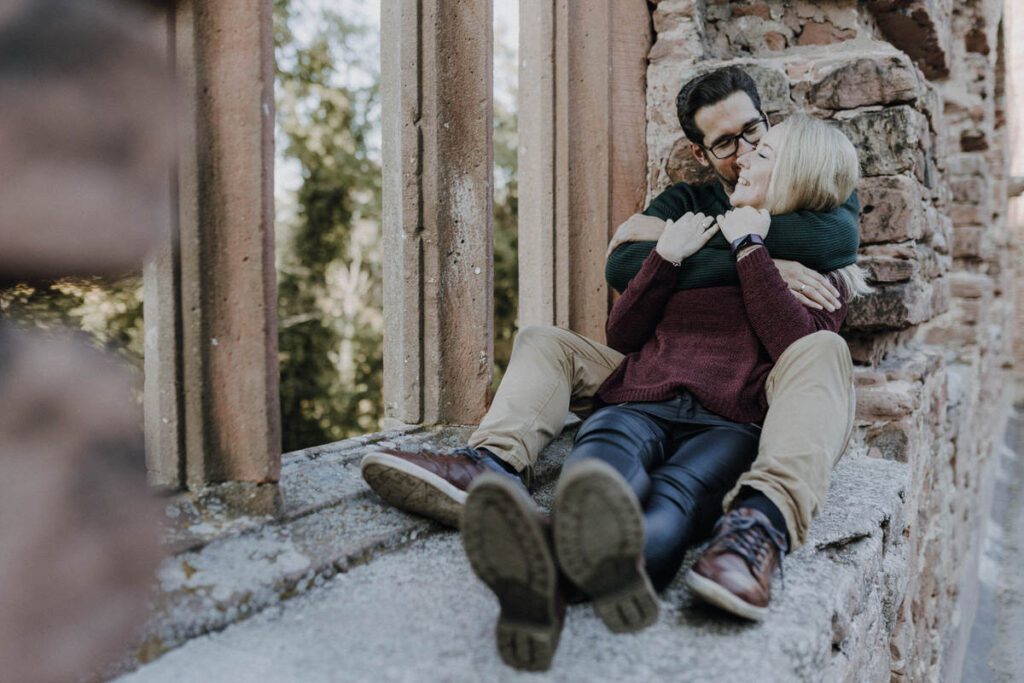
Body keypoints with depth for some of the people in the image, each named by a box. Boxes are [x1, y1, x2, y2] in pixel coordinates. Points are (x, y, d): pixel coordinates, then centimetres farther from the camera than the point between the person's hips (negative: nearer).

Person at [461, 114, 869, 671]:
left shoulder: (823, 272, 24)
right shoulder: (703, 235, 32)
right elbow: (622, 334, 23)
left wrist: (751, 248, 2)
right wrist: (666, 257, 9)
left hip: (729, 423, -1)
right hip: (639, 403, 2)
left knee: (678, 493, -38)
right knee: (605, 465, -36)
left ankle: (621, 565, -71)